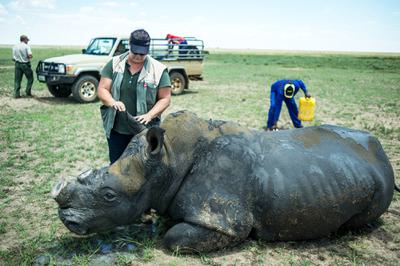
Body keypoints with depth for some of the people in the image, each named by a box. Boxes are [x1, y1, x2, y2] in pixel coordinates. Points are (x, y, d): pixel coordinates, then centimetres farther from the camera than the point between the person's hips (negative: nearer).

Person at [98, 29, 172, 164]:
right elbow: (102, 89, -1)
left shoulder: (158, 70, -6)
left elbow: (165, 98, -4)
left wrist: (149, 115, -20)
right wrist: (113, 102, -22)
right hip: (116, 129, 2)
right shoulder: (114, 64, 1)